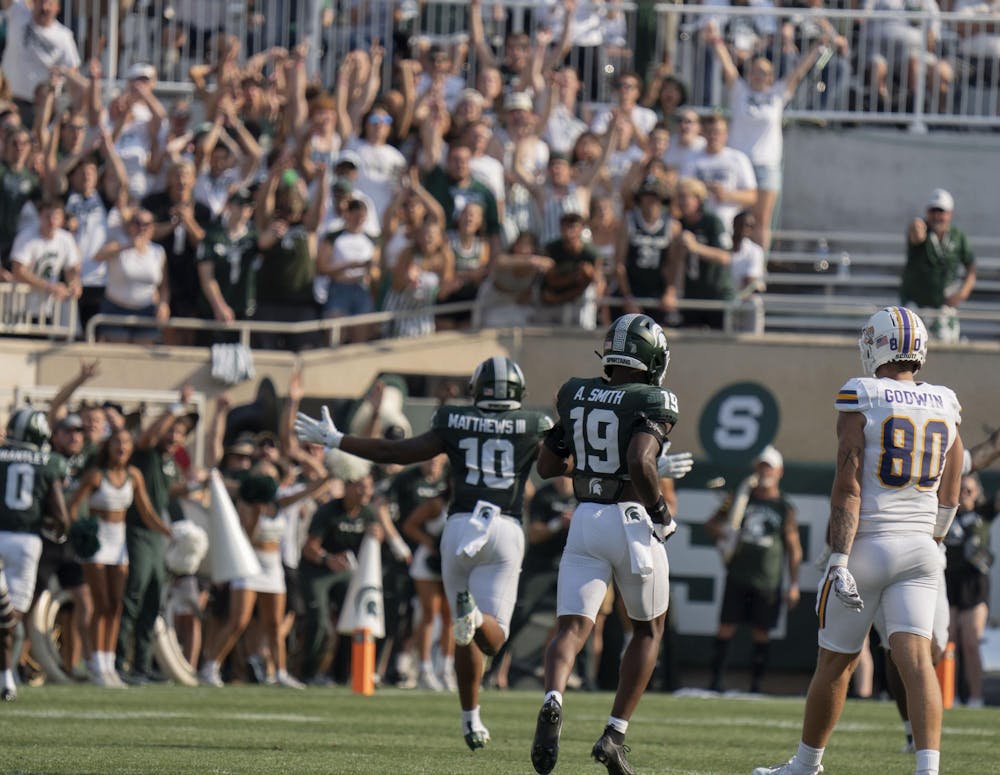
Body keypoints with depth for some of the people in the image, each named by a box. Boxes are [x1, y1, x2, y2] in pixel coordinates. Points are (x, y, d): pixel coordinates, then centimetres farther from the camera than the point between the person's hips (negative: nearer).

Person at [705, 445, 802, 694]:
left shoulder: (784, 508, 5)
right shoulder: (739, 498, 9)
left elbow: (794, 549, 5)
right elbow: (712, 524, 15)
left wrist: (794, 584, -2)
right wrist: (721, 532, -10)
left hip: (767, 580, -1)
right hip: (738, 577, 1)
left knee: (761, 634, 2)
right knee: (726, 628, -3)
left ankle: (756, 684, 7)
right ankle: (716, 680, 0)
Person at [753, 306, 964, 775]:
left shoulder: (860, 400, -8)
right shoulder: (945, 407, 7)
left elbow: (848, 488, -14)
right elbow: (948, 499, 14)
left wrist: (839, 560, -17)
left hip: (867, 543, -3)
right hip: (919, 548, 3)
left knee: (836, 661, 11)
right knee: (915, 660, -8)